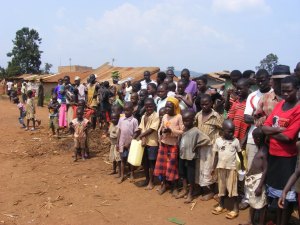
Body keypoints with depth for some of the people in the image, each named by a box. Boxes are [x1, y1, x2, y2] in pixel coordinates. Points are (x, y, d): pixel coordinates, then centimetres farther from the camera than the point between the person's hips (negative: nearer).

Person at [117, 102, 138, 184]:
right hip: (122, 144, 3)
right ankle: (122, 176, 22)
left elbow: (135, 133, -9)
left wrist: (129, 143, -13)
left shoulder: (134, 120, -9)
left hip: (130, 144, -3)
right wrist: (117, 143, 5)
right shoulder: (121, 119, 2)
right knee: (123, 159, 12)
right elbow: (119, 132, 6)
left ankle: (131, 175, 25)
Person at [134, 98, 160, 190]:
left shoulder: (156, 116, -11)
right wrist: (134, 136, -6)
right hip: (143, 142, 7)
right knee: (144, 162, 14)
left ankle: (151, 182, 16)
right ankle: (147, 179, 30)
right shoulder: (143, 116, 11)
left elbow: (152, 129, -18)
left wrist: (141, 135, -17)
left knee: (151, 162, 3)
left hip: (152, 143, -7)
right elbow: (140, 129, 10)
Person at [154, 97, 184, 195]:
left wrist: (171, 130, -23)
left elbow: (182, 132, -15)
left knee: (172, 166, 2)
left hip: (173, 145, -5)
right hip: (163, 144, 5)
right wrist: (161, 131, -11)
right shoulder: (164, 116, 4)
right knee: (162, 164, 10)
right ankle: (163, 184, 27)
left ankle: (175, 187, 18)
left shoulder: (179, 117, -12)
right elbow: (160, 129, 11)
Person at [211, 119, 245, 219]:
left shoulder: (235, 141, -4)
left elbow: (240, 154, 8)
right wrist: (214, 168, 1)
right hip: (221, 167, 2)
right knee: (221, 187, 12)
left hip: (232, 167, -2)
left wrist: (242, 165, 15)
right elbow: (216, 155, 3)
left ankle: (236, 208, 7)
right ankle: (221, 205, 26)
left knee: (232, 188, -1)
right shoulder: (218, 141, -2)